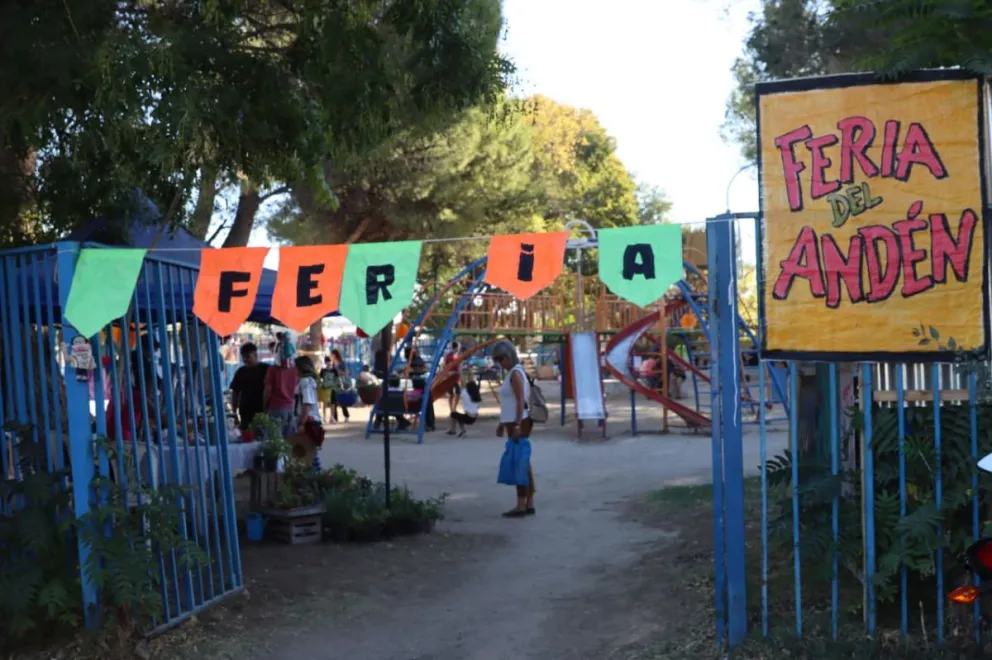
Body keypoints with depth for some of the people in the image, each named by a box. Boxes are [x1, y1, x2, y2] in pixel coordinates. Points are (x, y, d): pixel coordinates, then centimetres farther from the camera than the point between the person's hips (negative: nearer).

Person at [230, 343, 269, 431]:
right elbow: (235, 392, 12)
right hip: (245, 414, 3)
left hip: (263, 413, -3)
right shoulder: (240, 372, 9)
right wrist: (235, 413, 8)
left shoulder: (266, 369, -3)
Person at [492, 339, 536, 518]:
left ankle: (521, 506, -7)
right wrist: (502, 423, 24)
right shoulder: (512, 373, 17)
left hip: (518, 424, -10)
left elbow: (521, 401, -20)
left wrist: (517, 426, -25)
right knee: (522, 464, 10)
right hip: (513, 423, 10)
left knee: (519, 463, -9)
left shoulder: (515, 373, -12)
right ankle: (529, 504, 14)